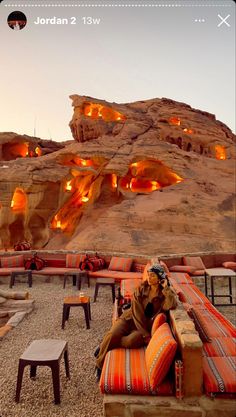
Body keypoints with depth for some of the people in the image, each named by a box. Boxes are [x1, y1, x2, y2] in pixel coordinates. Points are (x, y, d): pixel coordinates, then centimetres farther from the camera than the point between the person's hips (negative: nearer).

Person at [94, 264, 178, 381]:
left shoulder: (165, 293, -5)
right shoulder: (141, 288, 0)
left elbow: (172, 305, -29)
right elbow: (137, 311, -8)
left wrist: (166, 287, -19)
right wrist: (145, 333, -17)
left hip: (147, 324, -1)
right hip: (130, 318, 2)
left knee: (132, 341, -32)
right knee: (112, 335, -25)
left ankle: (105, 345, -5)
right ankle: (100, 365, 1)